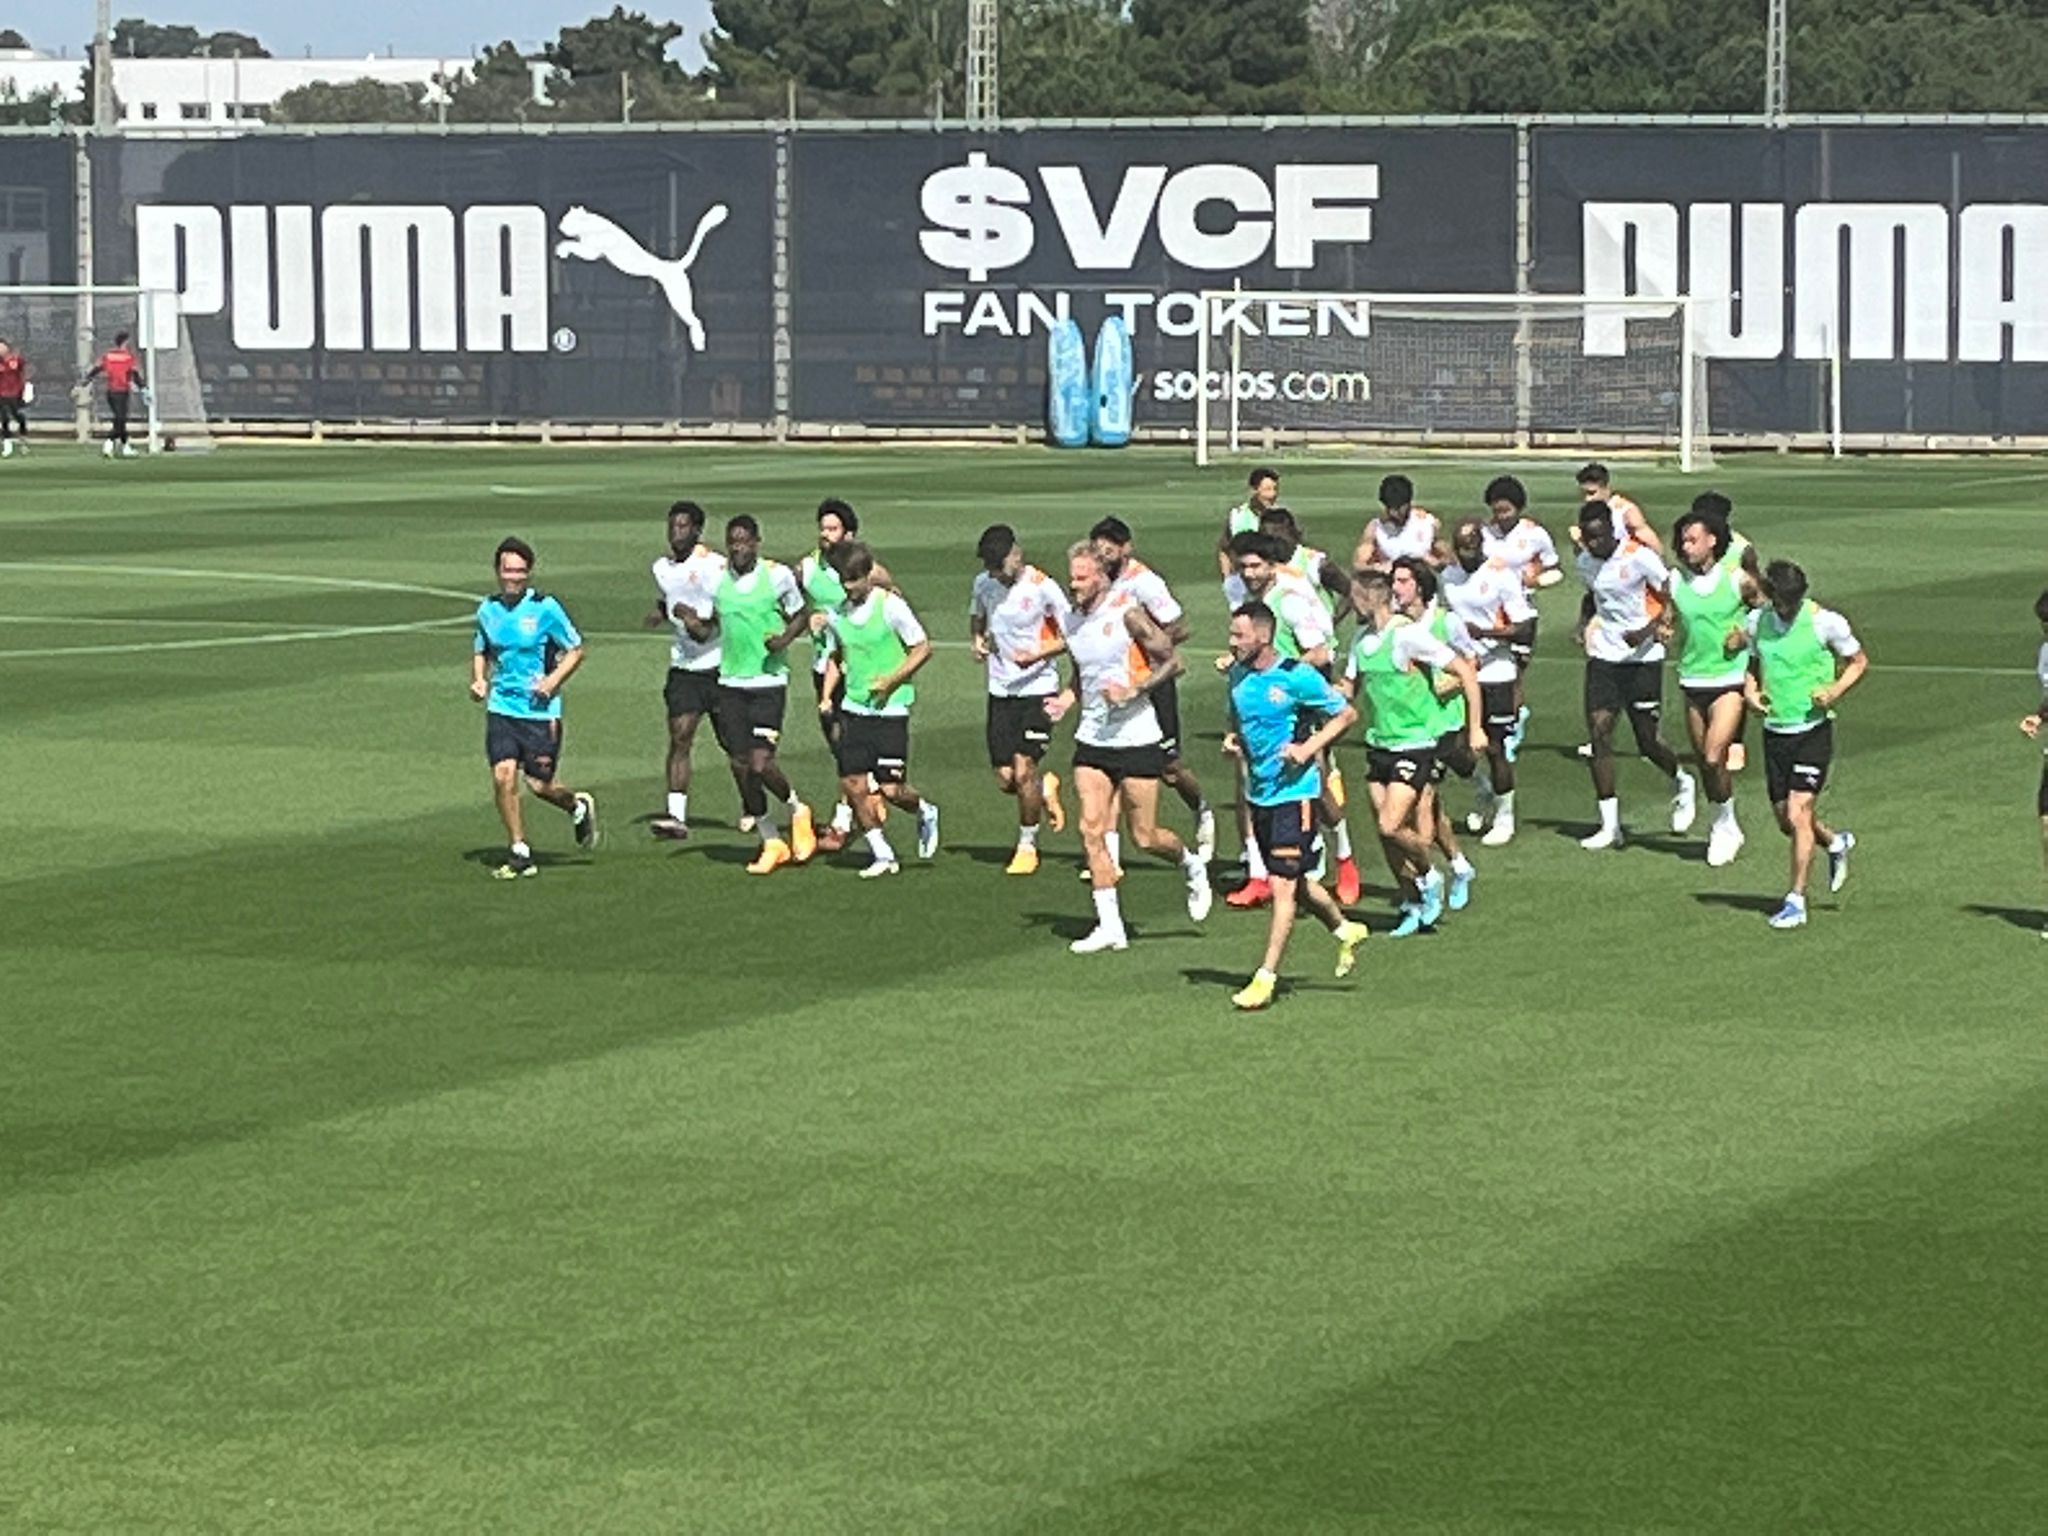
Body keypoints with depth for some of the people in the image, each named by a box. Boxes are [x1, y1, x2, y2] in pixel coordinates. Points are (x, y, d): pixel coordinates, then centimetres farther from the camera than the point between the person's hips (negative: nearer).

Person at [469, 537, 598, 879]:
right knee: (503, 776, -10)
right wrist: (479, 680, 3)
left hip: (541, 710, -3)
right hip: (502, 707, 3)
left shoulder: (545, 608, -8)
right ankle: (519, 853, 3)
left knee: (539, 784, -1)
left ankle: (578, 806, 34)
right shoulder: (488, 610, 5)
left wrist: (553, 680, -14)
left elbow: (576, 650, 0)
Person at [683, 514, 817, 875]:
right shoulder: (717, 580, 4)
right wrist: (691, 623, -13)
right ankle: (772, 843, 16)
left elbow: (799, 617, 8)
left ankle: (797, 810, 16)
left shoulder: (778, 575, -4)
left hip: (769, 682, -4)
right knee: (741, 767, 2)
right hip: (730, 683, 4)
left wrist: (784, 639, -13)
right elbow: (705, 629, 10)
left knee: (760, 764, -14)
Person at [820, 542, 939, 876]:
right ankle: (881, 854, 10)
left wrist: (892, 680, -16)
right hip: (853, 708, 5)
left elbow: (922, 648, -6)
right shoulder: (838, 615, 5)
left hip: (890, 708, -5)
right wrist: (827, 695, 7)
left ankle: (926, 814, 27)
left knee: (891, 788, -7)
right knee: (852, 784, -3)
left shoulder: (891, 606, -10)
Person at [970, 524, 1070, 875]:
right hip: (1000, 688, 5)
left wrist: (1039, 653, -21)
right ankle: (1045, 787, 34)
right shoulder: (983, 583, 3)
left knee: (1023, 768, -12)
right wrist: (977, 640, 2)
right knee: (1005, 779, 1)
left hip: (1037, 687, -5)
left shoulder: (1042, 587, -12)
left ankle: (1028, 846, 4)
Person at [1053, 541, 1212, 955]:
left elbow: (1172, 661, -9)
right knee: (1091, 828, -6)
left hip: (1136, 738, -6)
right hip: (1092, 737, 6)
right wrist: (1066, 699, 3)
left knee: (1145, 837, 0)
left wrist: (1134, 690, -21)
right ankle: (1109, 926, -1)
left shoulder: (1126, 613, -13)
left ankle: (1192, 866, 33)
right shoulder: (1070, 621, 7)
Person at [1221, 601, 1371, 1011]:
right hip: (1259, 792, 7)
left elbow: (1346, 714, -6)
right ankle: (1346, 930, 42)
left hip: (1294, 791, -7)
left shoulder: (1297, 677, -14)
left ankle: (1266, 978, -8)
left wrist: (1308, 748, -17)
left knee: (1283, 885, -10)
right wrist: (1233, 739, 0)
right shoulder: (1237, 674, 5)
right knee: (1296, 883, 18)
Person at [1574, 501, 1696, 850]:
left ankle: (1681, 782, 35)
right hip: (1603, 656, 5)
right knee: (1599, 733, -7)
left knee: (1647, 740, -1)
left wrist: (1649, 631, -24)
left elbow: (1672, 599, -10)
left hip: (1643, 658, -5)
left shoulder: (1640, 558, -14)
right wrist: (1583, 623, 6)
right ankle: (1609, 826, -3)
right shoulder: (1586, 562, 4)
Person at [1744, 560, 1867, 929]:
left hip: (1813, 729, -5)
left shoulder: (1826, 622, -11)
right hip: (1774, 730, 5)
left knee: (1799, 814, -13)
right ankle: (1836, 844, 42)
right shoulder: (1757, 621, 2)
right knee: (1785, 821, 11)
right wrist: (1750, 689, -2)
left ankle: (1796, 901, -6)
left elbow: (1859, 662, 3)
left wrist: (1836, 689, -15)